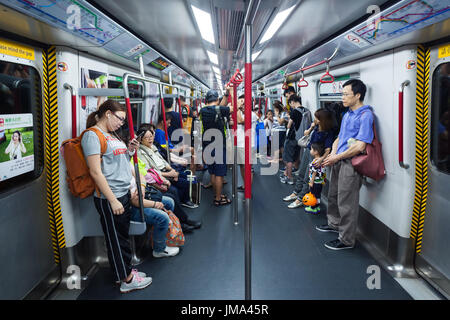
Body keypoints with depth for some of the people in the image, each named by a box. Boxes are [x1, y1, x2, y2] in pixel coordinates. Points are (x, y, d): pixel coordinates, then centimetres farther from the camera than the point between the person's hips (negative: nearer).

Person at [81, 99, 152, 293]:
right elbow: (95, 172, -19)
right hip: (109, 198, -9)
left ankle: (126, 271, 31)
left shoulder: (111, 134, 15)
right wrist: (113, 200, -20)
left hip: (124, 194, 9)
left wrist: (129, 151, 6)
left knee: (123, 236, 18)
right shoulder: (92, 135, -13)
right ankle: (127, 280, 14)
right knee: (116, 239, 3)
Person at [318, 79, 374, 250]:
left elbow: (360, 146, -23)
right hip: (338, 161, 9)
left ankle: (347, 239, 10)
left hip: (351, 164, -9)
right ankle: (334, 224, 43)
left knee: (346, 203, -2)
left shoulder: (365, 115, -16)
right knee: (333, 195, 23)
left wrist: (336, 158, -15)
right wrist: (333, 153, 2)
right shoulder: (347, 114, 14)